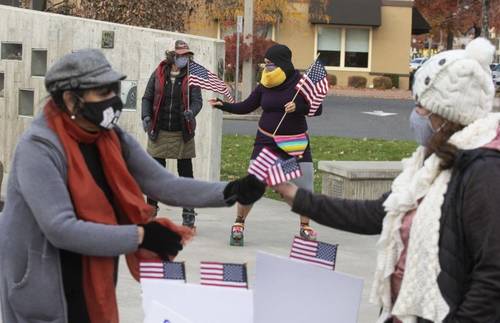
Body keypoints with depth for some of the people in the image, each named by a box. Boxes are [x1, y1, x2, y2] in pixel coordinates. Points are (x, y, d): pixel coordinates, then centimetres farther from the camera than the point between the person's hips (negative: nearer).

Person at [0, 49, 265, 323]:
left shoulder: (113, 139, 1)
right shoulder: (39, 148, -22)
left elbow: (164, 184, -2)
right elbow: (60, 229, -29)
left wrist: (229, 192, -16)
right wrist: (140, 237, -27)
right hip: (42, 293, -7)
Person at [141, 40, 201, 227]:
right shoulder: (158, 74, 2)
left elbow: (197, 100, -8)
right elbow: (147, 98, 7)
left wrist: (191, 112, -29)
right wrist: (146, 116, -9)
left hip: (182, 134, -1)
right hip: (159, 132, 1)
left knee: (186, 173, 5)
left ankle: (188, 213, 13)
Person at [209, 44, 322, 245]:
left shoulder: (301, 82, -7)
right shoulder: (265, 85, 0)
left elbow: (317, 109, -8)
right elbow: (246, 107, 7)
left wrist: (298, 107, -26)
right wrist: (223, 105, -7)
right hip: (266, 141, 1)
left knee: (306, 187, 1)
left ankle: (305, 227, 20)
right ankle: (238, 224, 8)